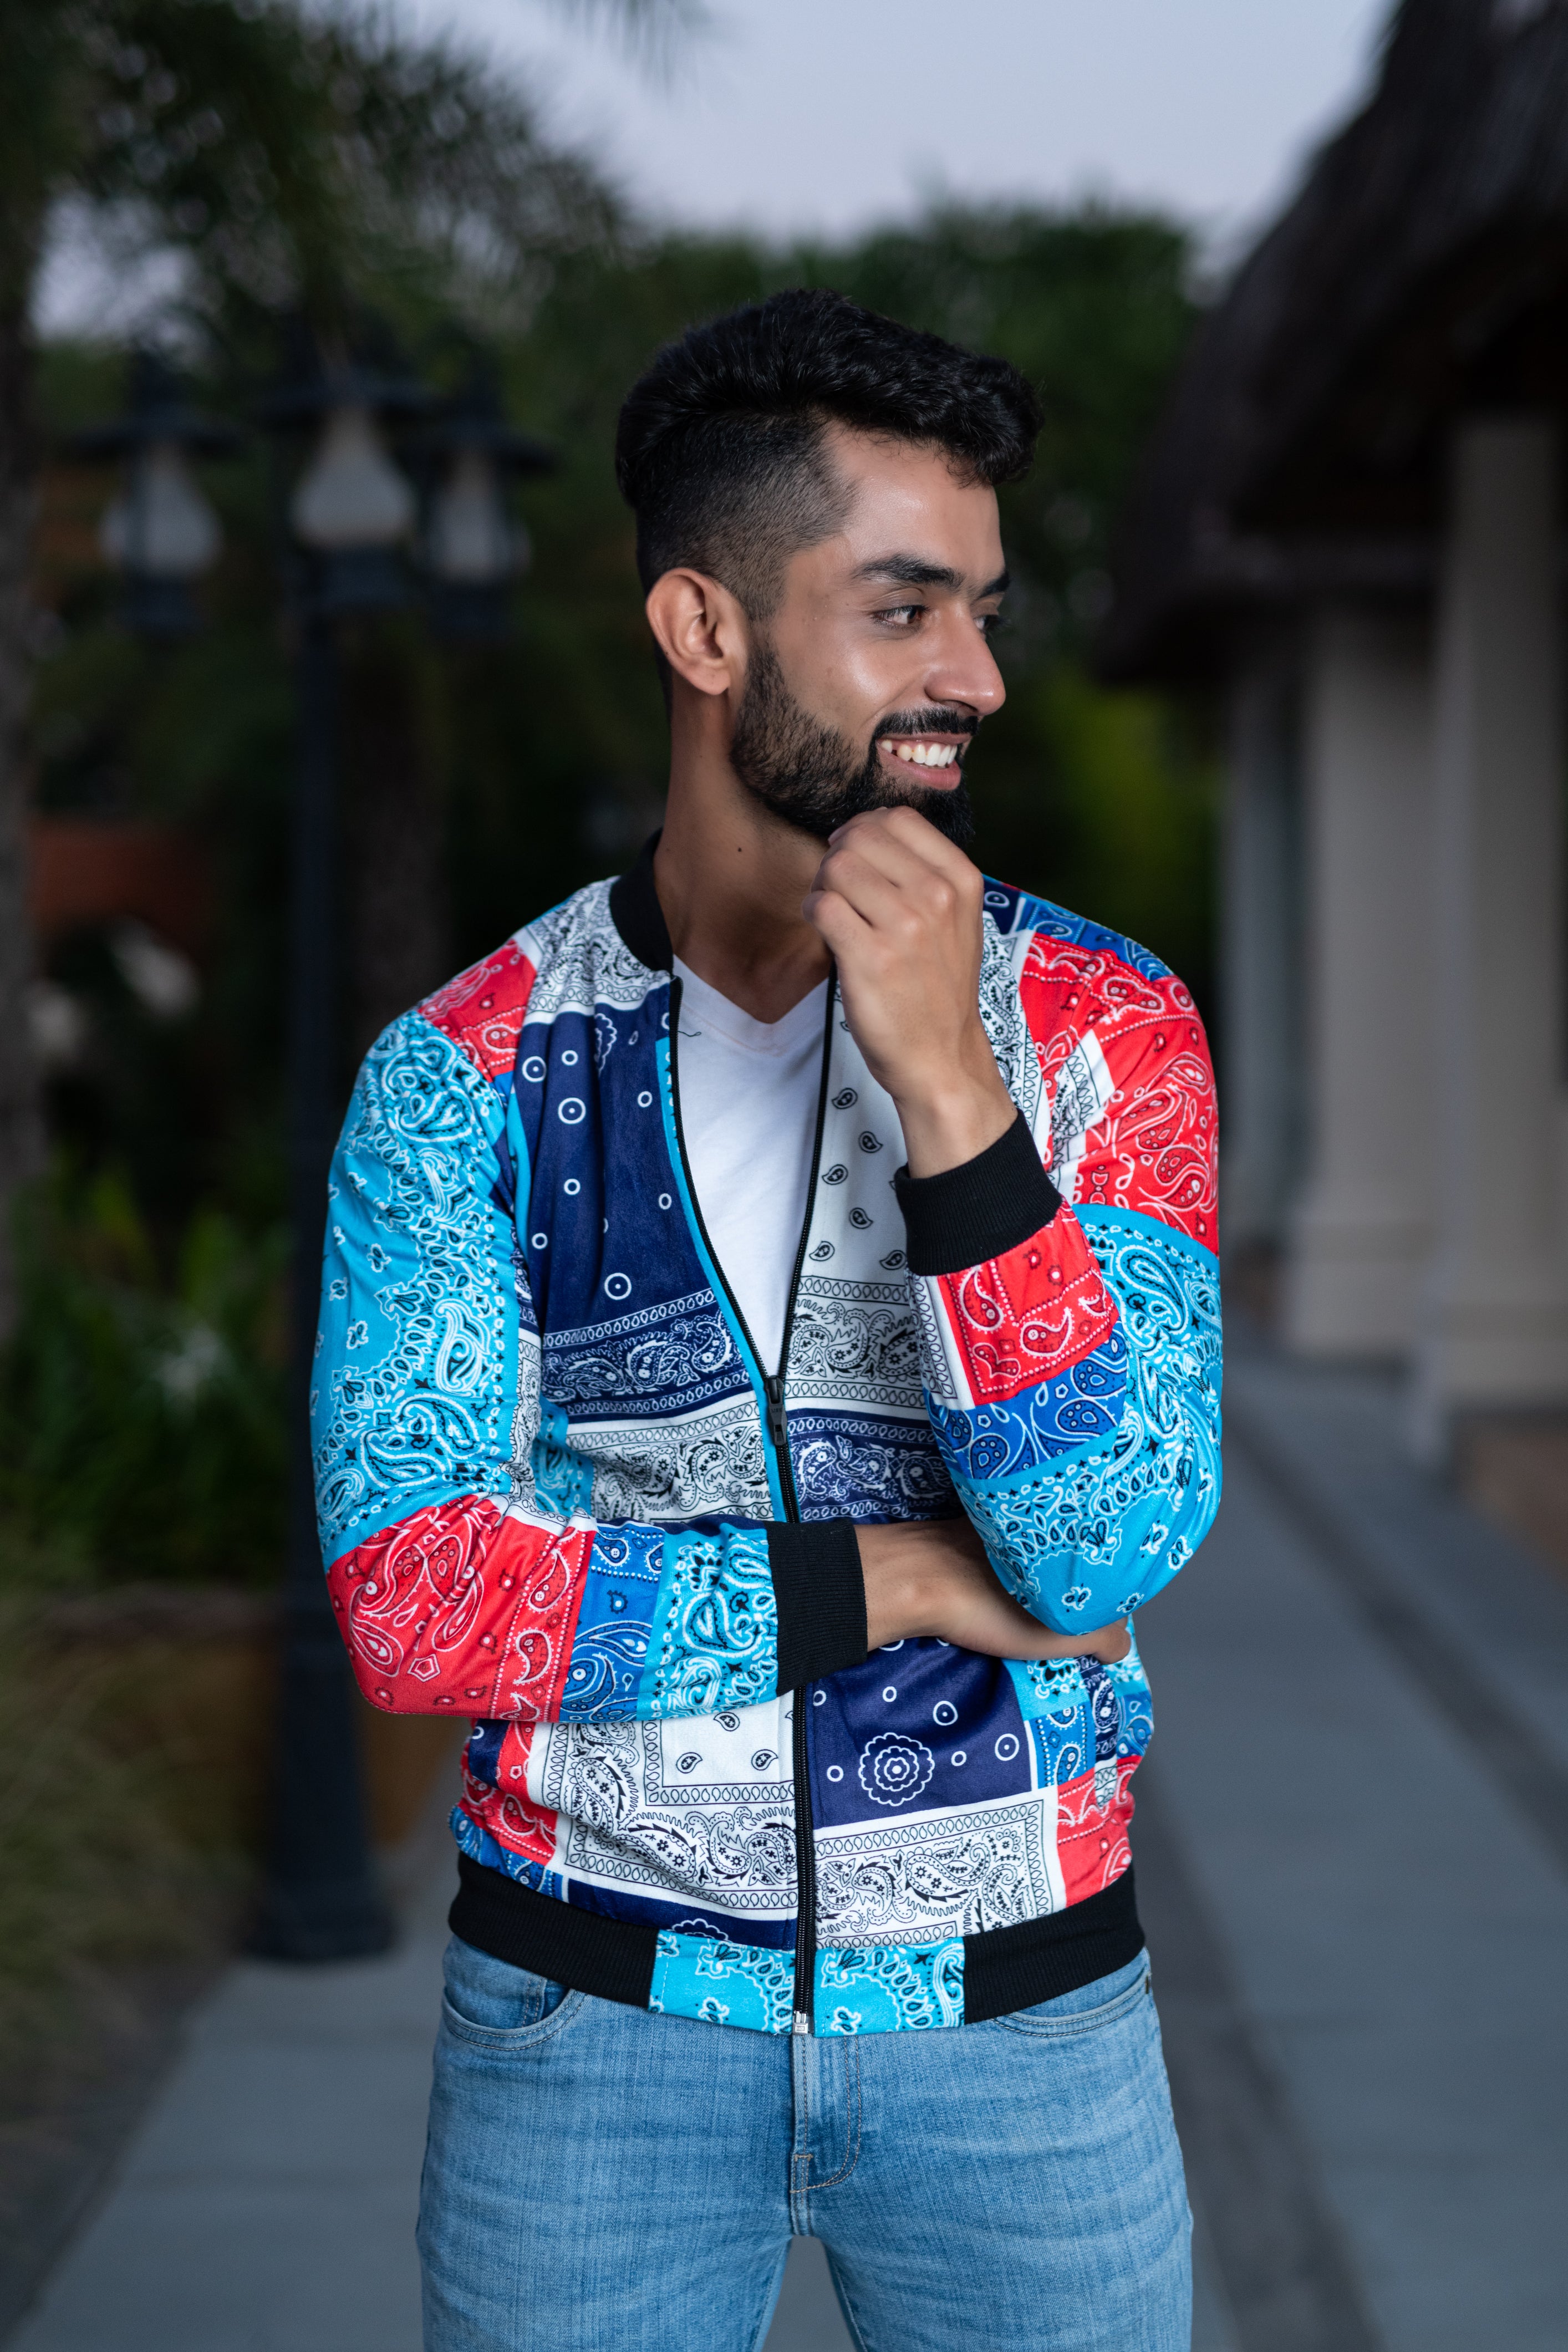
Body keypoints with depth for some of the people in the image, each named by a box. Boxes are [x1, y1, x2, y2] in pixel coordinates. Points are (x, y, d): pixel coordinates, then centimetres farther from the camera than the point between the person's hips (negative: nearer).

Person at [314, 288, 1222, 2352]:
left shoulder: (1103, 1028, -5)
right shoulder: (462, 1076, -6)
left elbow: (1115, 1549, -15)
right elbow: (411, 1598, -14)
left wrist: (946, 1088, -25)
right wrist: (899, 1581, -15)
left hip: (1022, 2020, 1)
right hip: (590, 2012, 0)